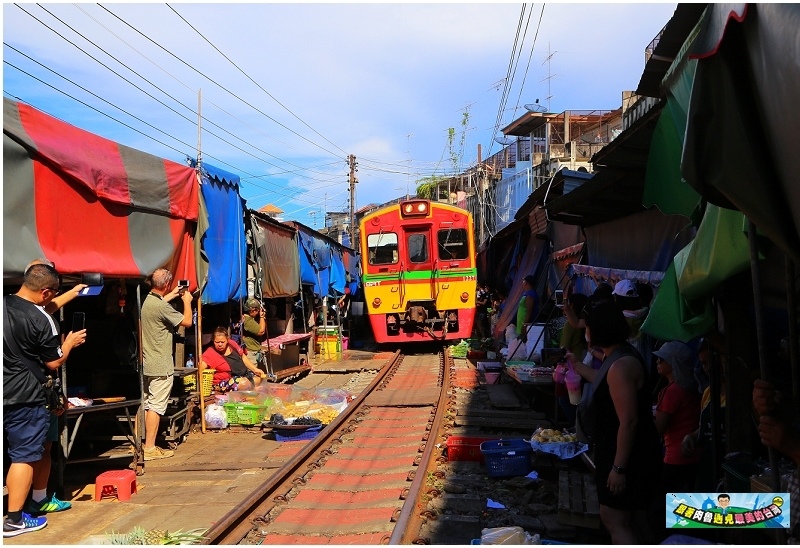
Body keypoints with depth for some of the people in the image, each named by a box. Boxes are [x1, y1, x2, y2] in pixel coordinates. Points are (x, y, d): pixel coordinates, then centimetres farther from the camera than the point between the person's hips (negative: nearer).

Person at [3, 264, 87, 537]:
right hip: (23, 398, -7)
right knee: (24, 456, 4)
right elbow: (54, 363, -7)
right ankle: (14, 520, 10)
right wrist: (69, 343, 10)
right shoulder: (41, 320, -16)